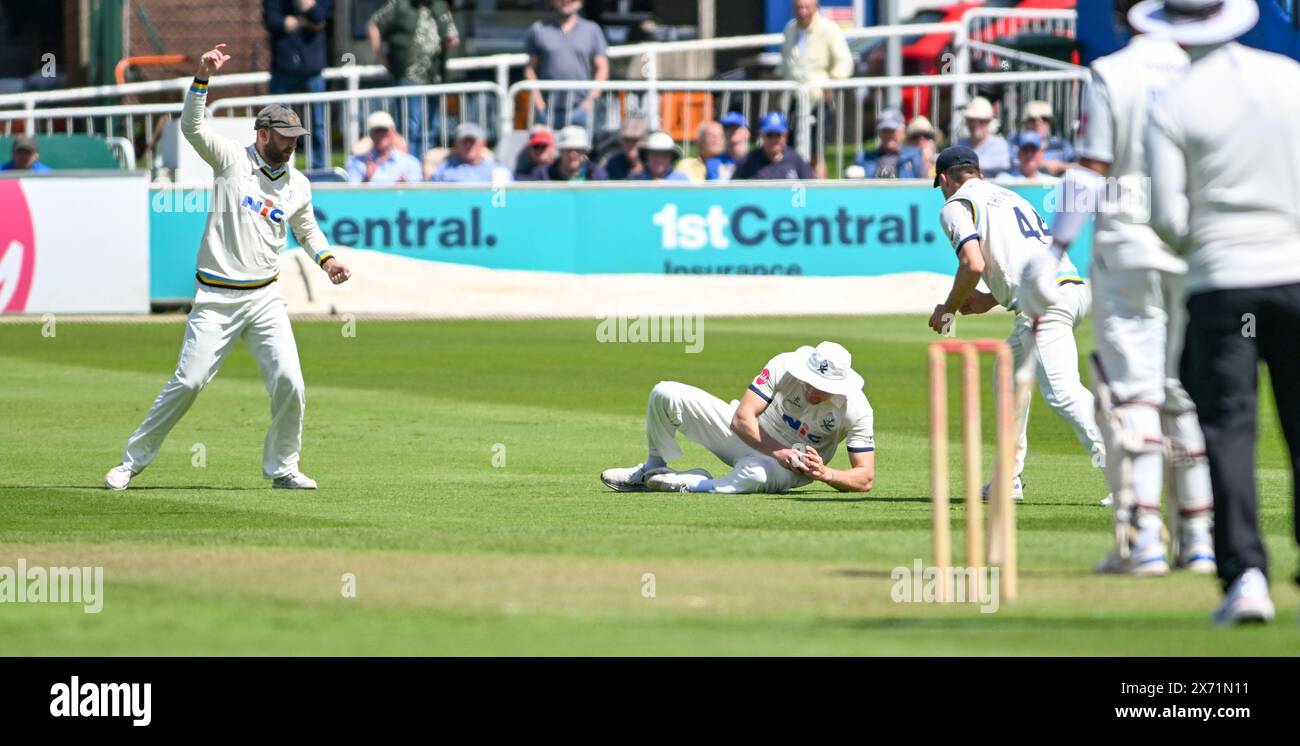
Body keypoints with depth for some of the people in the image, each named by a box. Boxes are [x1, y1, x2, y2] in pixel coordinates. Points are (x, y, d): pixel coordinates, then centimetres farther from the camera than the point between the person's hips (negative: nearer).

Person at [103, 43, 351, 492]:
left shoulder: (297, 185, 10)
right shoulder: (233, 160, -2)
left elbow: (306, 228, 27)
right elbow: (191, 125, -13)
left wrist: (326, 258, 9)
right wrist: (203, 77, -24)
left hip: (265, 299, 4)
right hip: (216, 299, -4)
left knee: (289, 383, -9)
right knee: (187, 383, -6)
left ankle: (281, 468, 8)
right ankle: (133, 461, 7)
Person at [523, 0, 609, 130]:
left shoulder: (592, 30, 11)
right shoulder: (538, 30, 10)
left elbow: (602, 68, 10)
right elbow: (530, 68, 8)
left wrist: (591, 99, -3)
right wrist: (538, 103, -3)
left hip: (580, 108, 0)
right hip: (548, 109, 0)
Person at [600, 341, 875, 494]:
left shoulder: (856, 409, -25)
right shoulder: (785, 367, -23)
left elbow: (865, 479, -22)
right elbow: (742, 418, -24)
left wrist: (824, 473, -40)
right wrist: (778, 451, -38)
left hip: (790, 470, -3)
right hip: (750, 437, 3)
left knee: (755, 473, -44)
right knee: (666, 394, -14)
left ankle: (688, 484, -17)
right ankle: (652, 469, 9)